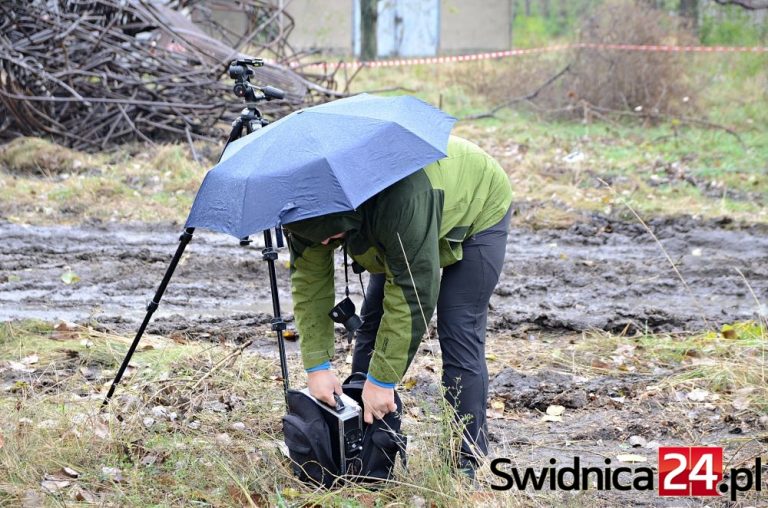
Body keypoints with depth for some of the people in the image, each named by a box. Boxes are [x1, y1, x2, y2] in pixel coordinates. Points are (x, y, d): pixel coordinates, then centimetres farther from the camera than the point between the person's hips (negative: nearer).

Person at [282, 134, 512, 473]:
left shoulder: (401, 197, -47)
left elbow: (414, 293, -42)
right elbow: (309, 280, -19)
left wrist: (383, 379, -38)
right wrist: (317, 365, -25)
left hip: (477, 212, -6)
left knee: (458, 333, -16)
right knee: (373, 322, 0)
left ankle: (467, 459, -10)